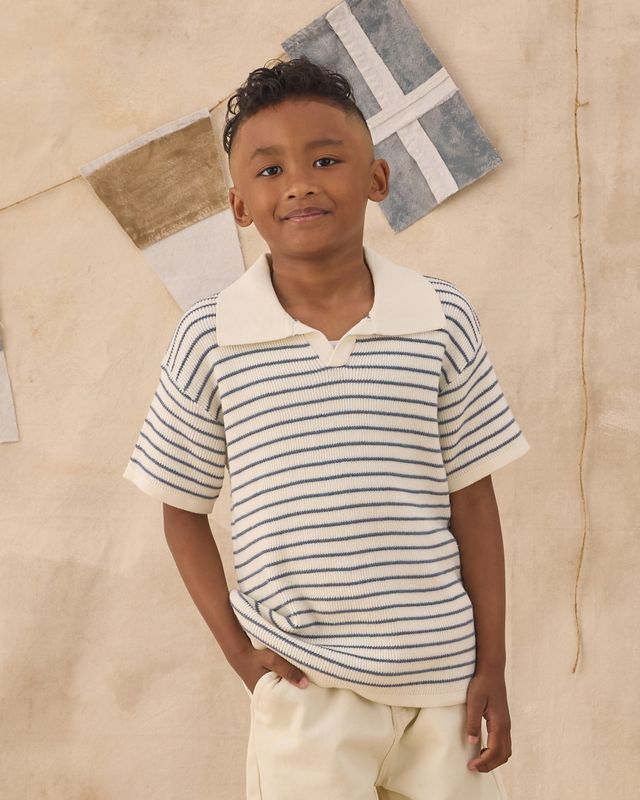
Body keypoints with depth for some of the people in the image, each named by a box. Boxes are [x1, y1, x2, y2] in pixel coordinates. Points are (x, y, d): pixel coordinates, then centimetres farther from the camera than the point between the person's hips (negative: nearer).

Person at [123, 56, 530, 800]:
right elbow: (183, 509, 4)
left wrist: (492, 666, 2)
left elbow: (471, 497, 1)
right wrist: (239, 651, -3)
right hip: (303, 684, -1)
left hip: (443, 674, 2)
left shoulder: (441, 318, -4)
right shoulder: (211, 339, -6)